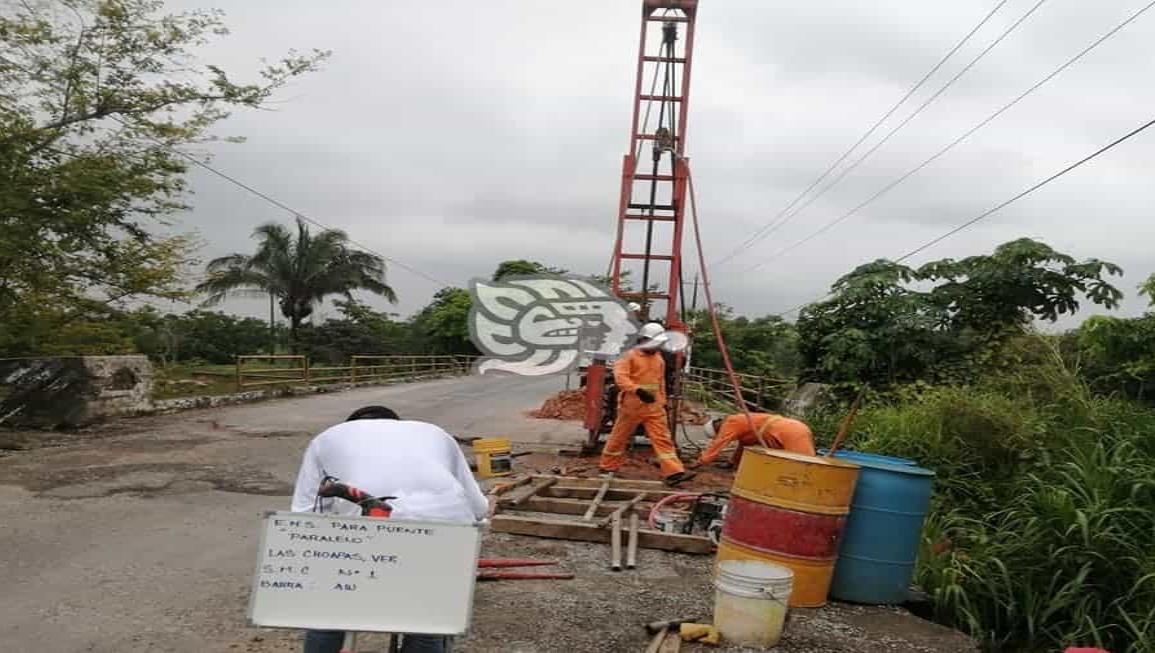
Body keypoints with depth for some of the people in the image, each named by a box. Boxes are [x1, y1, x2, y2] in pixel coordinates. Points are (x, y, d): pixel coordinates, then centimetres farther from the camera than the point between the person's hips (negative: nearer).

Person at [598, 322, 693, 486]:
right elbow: (620, 377, -23)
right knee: (620, 437, 8)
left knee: (662, 437, -5)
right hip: (632, 405, -5)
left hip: (654, 407, 5)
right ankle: (608, 468, 24)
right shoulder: (630, 356, -9)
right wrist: (638, 390, -36)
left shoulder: (659, 359, 12)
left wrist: (663, 402, 19)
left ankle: (673, 472, -10)